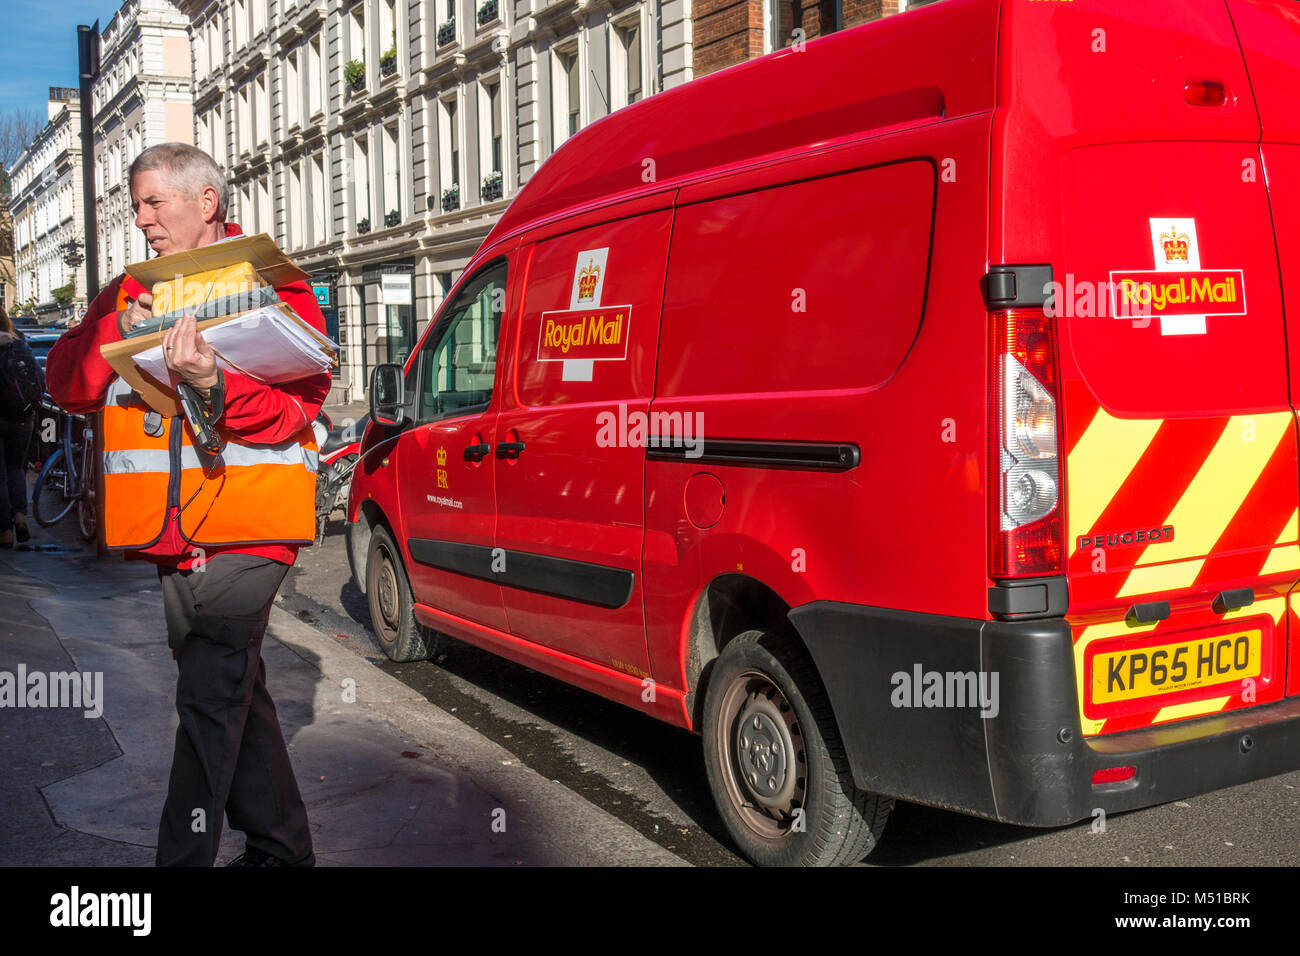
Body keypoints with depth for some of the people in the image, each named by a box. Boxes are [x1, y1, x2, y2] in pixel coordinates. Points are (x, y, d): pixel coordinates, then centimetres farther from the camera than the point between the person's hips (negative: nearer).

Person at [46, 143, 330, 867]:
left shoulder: (274, 286, -2)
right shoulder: (132, 293, 15)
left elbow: (299, 401, -13)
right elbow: (67, 385, 9)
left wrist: (215, 385, -30)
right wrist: (119, 332, -9)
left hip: (248, 526, -7)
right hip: (174, 536, 7)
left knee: (211, 697, -8)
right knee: (234, 691, 15)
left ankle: (184, 854, 1)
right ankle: (282, 849, 28)